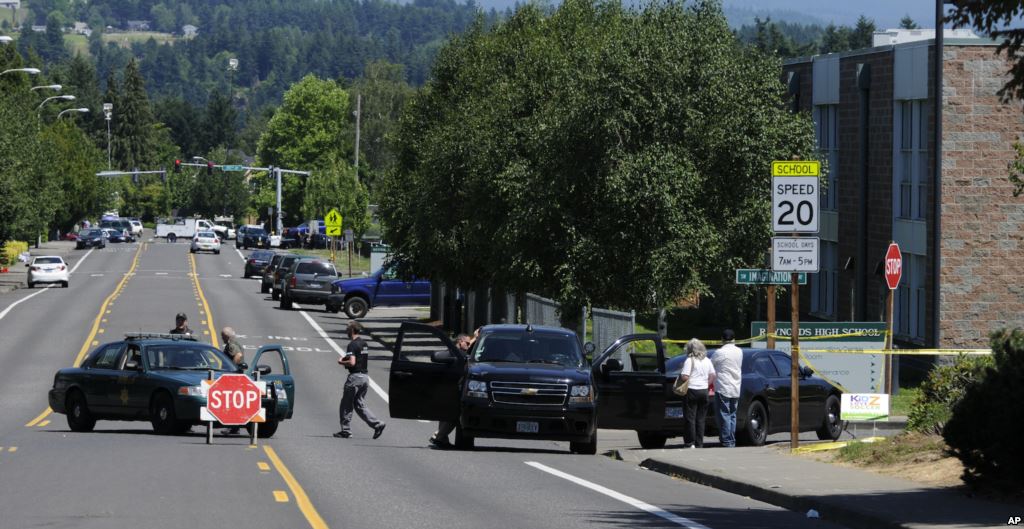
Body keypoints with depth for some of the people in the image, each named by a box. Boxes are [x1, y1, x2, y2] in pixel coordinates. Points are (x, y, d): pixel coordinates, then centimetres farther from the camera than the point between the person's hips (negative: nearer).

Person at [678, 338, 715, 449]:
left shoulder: (689, 361, -10)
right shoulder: (707, 361, 9)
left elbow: (684, 377, -16)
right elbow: (713, 376, 9)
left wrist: (679, 375, 3)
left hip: (692, 391, -5)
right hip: (704, 391, 5)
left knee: (690, 418, -2)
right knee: (701, 419, 8)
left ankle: (690, 443, -6)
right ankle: (699, 444, 8)